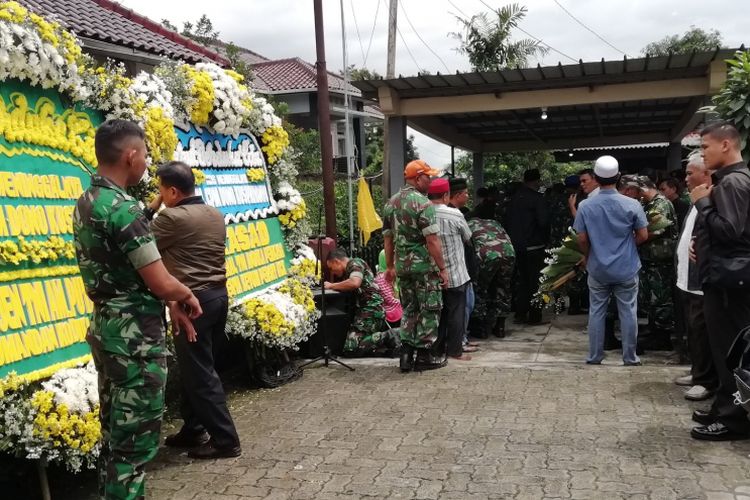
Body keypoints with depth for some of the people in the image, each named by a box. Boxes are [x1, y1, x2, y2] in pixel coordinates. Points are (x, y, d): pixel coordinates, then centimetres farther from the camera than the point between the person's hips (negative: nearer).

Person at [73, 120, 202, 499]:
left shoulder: (86, 202, 10)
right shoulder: (122, 208, -20)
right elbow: (161, 283, -21)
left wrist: (173, 306, 14)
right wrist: (187, 296, 1)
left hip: (107, 330, 10)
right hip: (134, 338, -10)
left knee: (116, 433, 19)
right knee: (136, 438, 0)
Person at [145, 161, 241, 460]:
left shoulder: (172, 217, -13)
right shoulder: (216, 215, 12)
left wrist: (150, 209, 6)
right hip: (218, 295, 9)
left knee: (200, 373, -1)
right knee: (197, 368, 17)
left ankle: (225, 440, 3)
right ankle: (193, 429, 27)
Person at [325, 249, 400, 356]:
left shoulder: (355, 263, -3)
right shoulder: (348, 270, 26)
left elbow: (355, 283, -23)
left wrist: (331, 286, -11)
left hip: (371, 310, -10)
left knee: (350, 347, -17)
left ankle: (387, 337, -10)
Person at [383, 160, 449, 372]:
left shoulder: (391, 203, 9)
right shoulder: (422, 203, -14)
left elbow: (388, 238, 13)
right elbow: (432, 240, -18)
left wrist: (390, 266, 19)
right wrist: (442, 268, -13)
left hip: (402, 265, 7)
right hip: (424, 265, -7)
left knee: (409, 309, 16)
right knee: (429, 310, 5)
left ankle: (406, 354, 13)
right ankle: (424, 354, 10)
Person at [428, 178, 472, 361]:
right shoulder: (454, 215, -15)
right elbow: (468, 238, 1)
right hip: (454, 274, -4)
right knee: (456, 312, 6)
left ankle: (438, 347, 21)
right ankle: (455, 350, 10)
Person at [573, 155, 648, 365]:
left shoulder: (585, 206, -9)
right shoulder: (632, 204, -10)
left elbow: (582, 239, -5)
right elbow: (643, 235, -4)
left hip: (597, 269, 1)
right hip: (626, 268, -1)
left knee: (596, 311, 11)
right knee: (628, 312, 9)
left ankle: (594, 356, 16)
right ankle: (630, 357, 16)